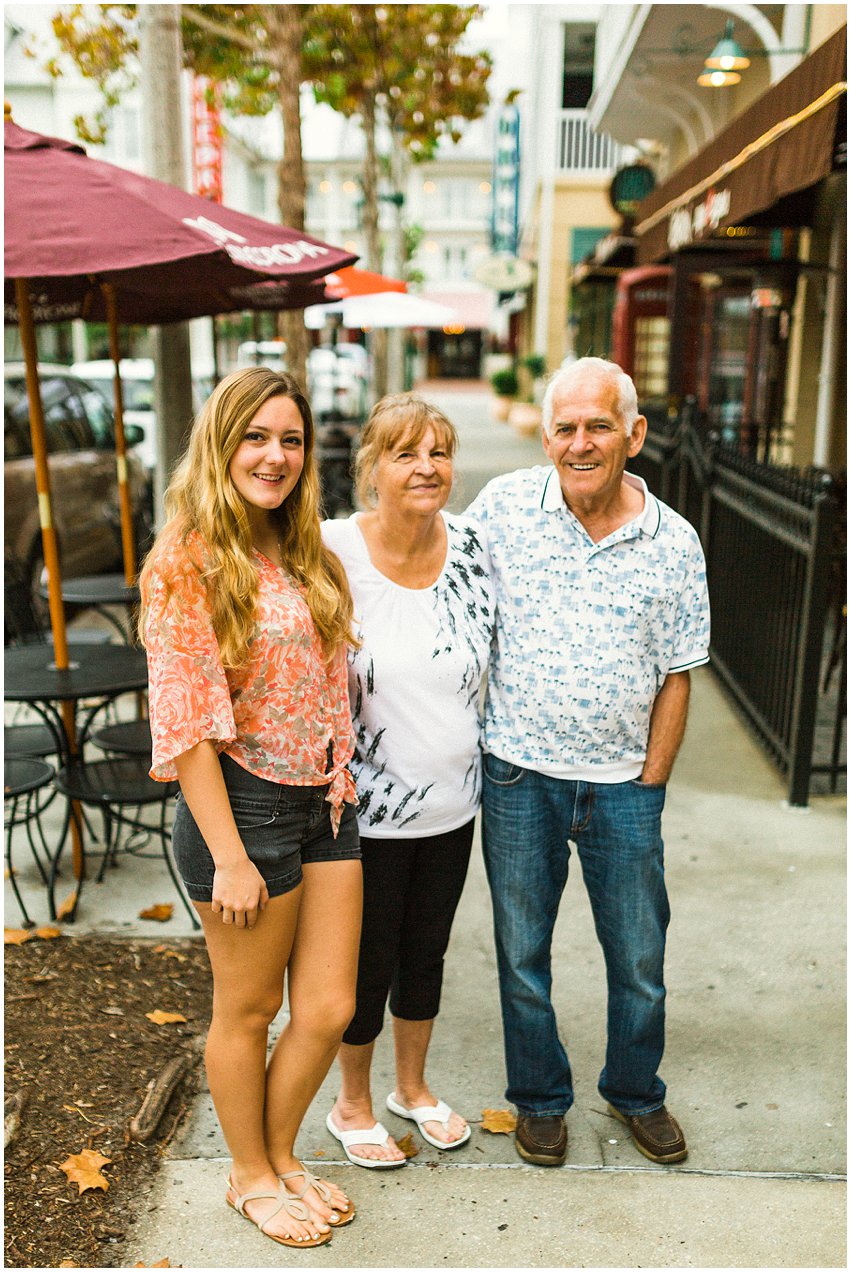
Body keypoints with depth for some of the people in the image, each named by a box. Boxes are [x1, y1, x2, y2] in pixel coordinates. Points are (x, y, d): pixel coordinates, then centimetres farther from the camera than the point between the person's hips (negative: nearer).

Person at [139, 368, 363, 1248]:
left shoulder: (303, 556, 10)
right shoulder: (187, 562, -13)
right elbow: (184, 723, -16)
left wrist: (339, 784, 10)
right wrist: (229, 857, -16)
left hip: (324, 801, 7)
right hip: (245, 804, -7)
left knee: (329, 1008, 13)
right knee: (248, 1009, 13)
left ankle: (280, 1154, 39)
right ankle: (250, 1176, 38)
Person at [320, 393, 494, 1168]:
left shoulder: (472, 547, -5)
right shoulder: (333, 554, -18)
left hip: (452, 800, 4)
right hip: (368, 805, -4)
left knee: (426, 954, 22)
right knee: (370, 962, 13)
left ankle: (413, 1088, 47)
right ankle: (353, 1105, 40)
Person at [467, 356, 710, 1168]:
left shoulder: (673, 543, -4)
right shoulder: (503, 507, -6)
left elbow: (676, 676, 2)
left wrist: (649, 783, 0)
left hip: (622, 782, 1)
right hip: (519, 774, 0)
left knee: (639, 957, 14)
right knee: (522, 951, 13)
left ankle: (635, 1091, 40)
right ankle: (539, 1098, 36)